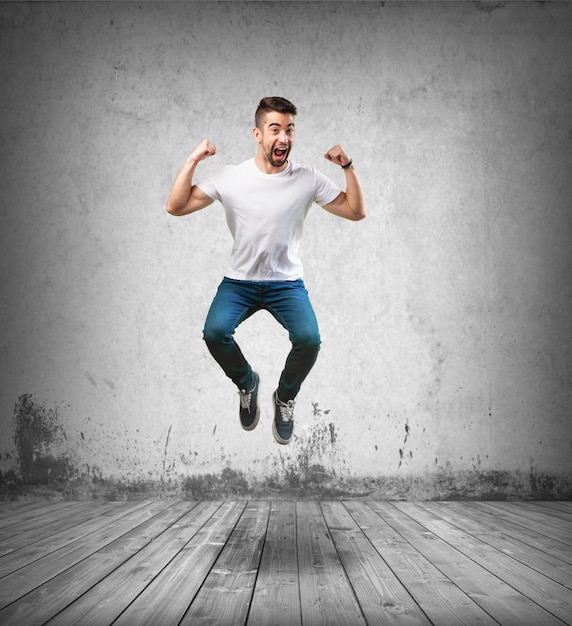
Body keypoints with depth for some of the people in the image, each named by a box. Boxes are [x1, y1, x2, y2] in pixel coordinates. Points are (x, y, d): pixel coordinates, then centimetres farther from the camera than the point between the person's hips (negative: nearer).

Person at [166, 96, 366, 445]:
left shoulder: (308, 178, -3)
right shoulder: (231, 177, -4)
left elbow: (357, 212, -2)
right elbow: (175, 207, -4)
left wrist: (348, 166, -13)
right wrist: (193, 160, -14)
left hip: (287, 282, 0)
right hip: (239, 281, 0)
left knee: (309, 339, -27)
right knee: (214, 332, -27)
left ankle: (285, 397, 7)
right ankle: (247, 383, 8)